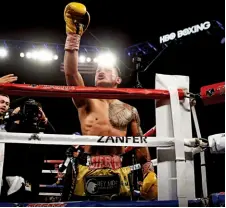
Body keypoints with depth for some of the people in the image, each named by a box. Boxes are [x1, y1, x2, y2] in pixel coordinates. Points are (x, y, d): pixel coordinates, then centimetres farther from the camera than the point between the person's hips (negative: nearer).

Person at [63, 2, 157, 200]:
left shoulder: (130, 110, 10)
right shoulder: (87, 102, 6)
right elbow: (71, 73, -8)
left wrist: (149, 172, 6)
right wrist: (73, 35, -13)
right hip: (88, 172, -1)